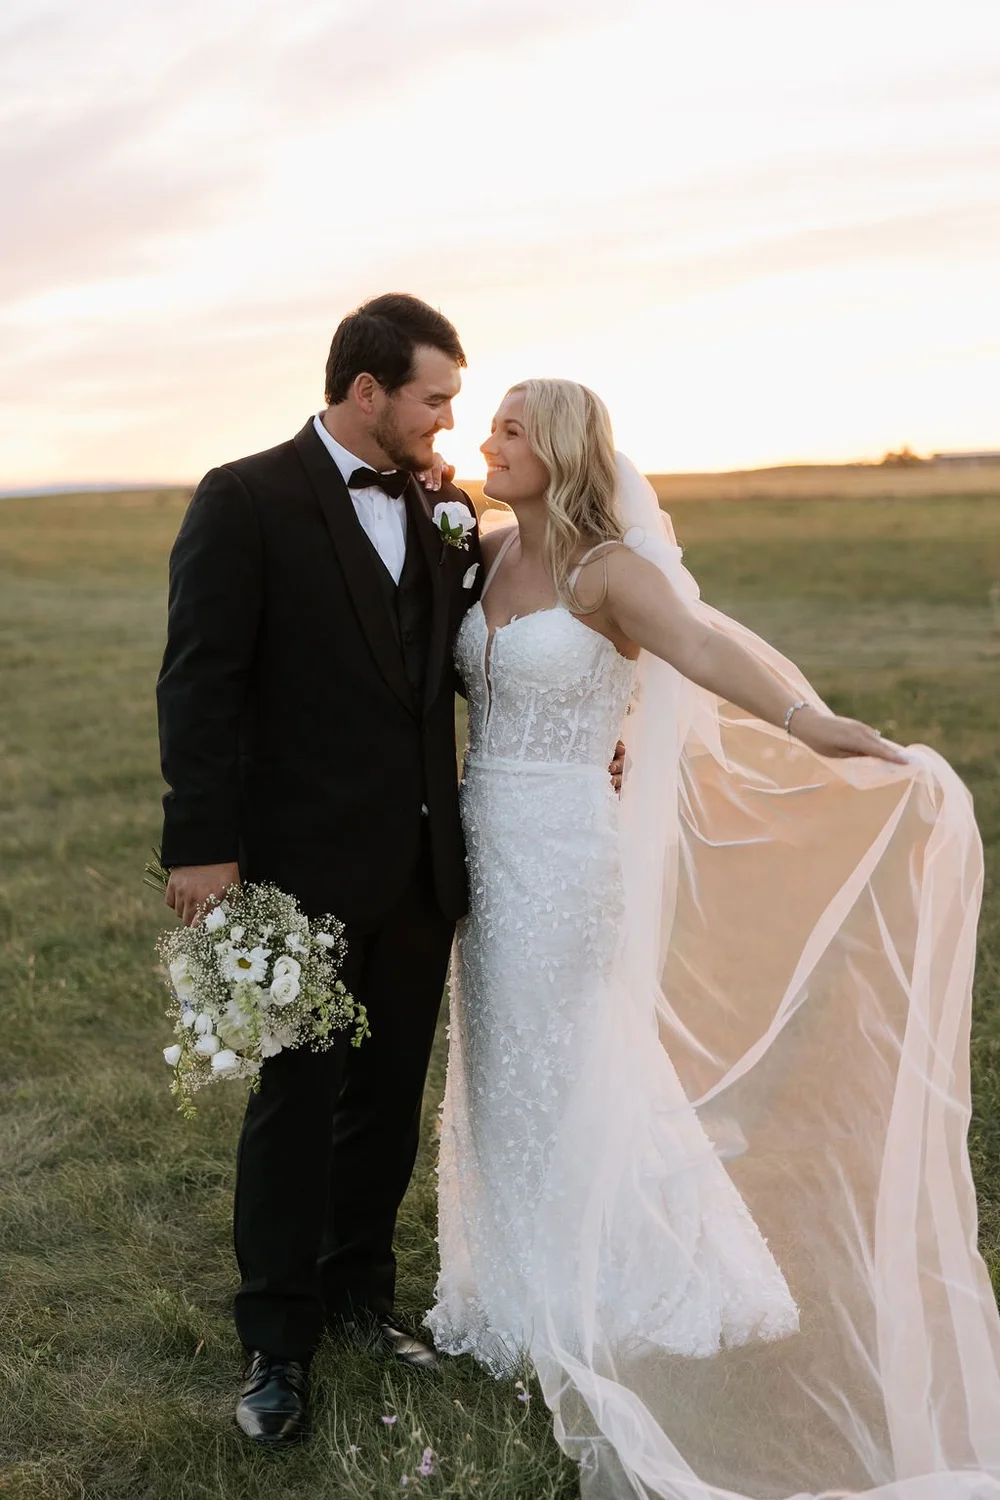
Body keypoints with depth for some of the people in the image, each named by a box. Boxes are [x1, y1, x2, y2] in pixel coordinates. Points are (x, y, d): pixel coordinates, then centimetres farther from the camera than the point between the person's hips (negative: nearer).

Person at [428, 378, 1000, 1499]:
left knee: (553, 1076, 5)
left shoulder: (608, 570, -15)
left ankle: (586, 1322, 26)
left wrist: (814, 724, -45)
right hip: (487, 845, 7)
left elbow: (707, 647, -29)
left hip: (559, 849, -7)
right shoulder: (489, 557, 7)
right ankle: (523, 1287, 35)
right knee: (503, 1065, 15)